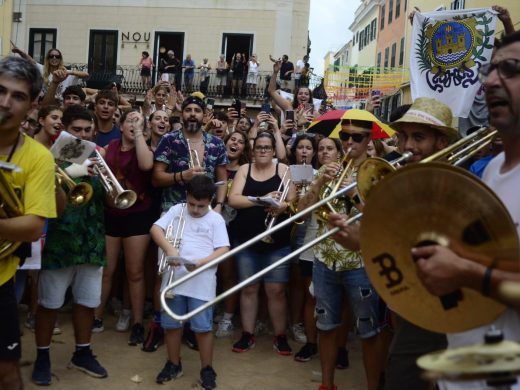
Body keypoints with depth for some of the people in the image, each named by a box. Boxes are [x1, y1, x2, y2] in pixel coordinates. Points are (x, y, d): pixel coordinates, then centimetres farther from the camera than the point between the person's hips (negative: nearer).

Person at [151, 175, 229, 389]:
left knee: (203, 327, 1)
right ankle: (173, 364, 31)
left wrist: (201, 262, -21)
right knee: (171, 324, 12)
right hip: (174, 279, 3)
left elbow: (223, 249, -6)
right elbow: (155, 228, -4)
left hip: (202, 282, -2)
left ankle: (207, 369, 18)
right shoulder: (176, 210, 7)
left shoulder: (216, 219, 1)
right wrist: (168, 248, -21)